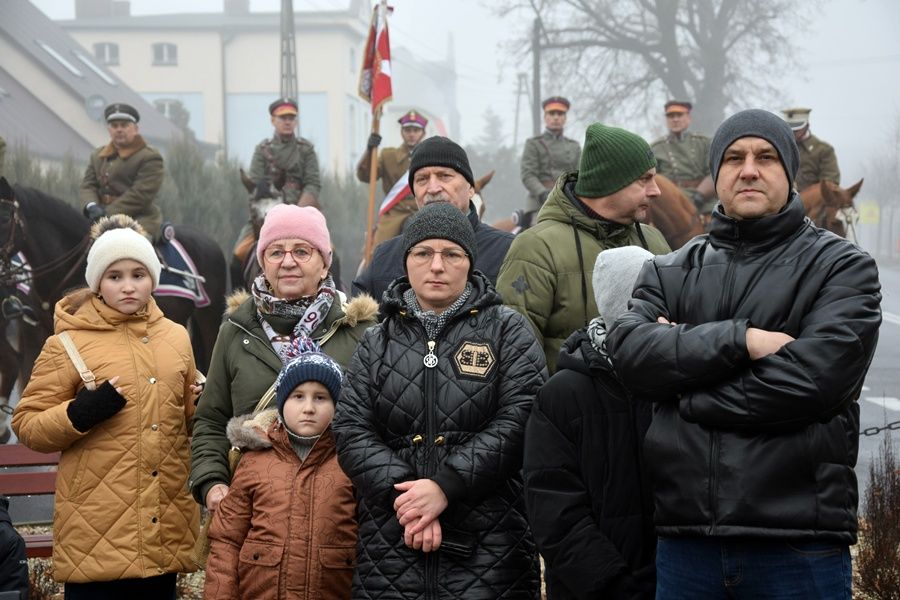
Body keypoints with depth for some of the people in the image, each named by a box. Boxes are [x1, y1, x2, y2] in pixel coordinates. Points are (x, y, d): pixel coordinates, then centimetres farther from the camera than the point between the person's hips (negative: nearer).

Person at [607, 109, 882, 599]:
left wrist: (686, 394, -5)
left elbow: (815, 374, -12)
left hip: (799, 544, -3)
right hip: (685, 540, 3)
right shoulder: (669, 273, 14)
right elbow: (629, 352, -4)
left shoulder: (842, 267, 4)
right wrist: (740, 341, -15)